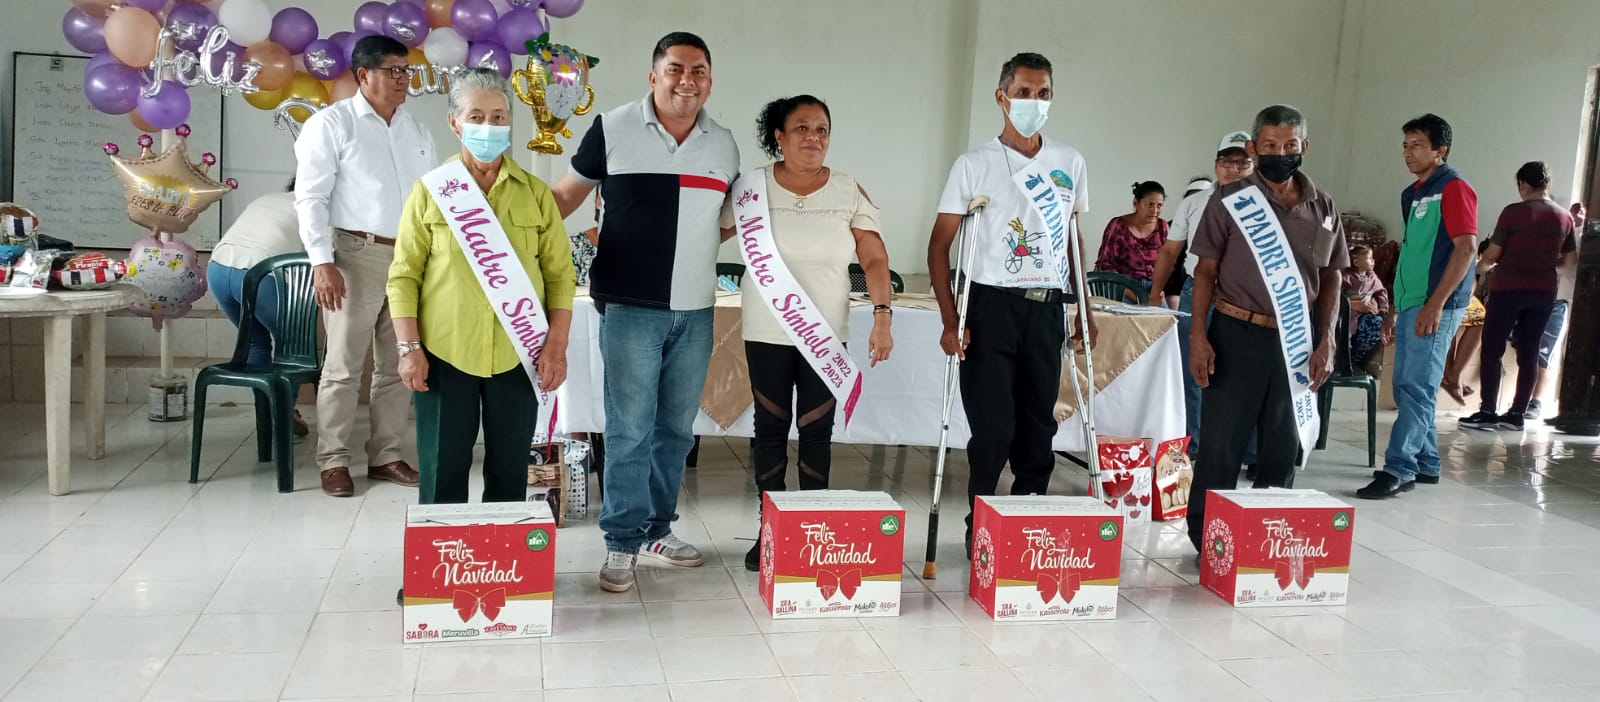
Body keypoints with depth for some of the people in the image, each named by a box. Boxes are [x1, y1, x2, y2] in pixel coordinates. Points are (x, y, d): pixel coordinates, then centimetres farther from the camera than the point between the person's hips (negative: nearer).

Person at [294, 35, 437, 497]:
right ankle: (333, 460, 8)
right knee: (344, 365, -2)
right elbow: (310, 197, -6)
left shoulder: (417, 131, 16)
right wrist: (322, 262, -15)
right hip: (356, 256, -5)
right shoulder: (332, 123, -1)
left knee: (397, 365, 9)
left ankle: (385, 455, 19)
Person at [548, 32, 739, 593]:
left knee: (676, 428, 12)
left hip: (695, 311, 4)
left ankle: (658, 529, 26)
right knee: (629, 429, -2)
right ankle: (622, 542, 10)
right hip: (630, 307, -4)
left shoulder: (724, 145, 8)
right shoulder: (613, 129, -3)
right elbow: (567, 194, 6)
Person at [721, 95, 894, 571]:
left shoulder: (849, 194, 1)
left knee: (817, 431, 4)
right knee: (770, 428, 6)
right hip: (767, 332, 0)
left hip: (826, 334, 0)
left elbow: (875, 260, 0)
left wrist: (882, 316, -9)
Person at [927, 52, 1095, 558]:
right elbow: (940, 243, -3)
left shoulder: (1071, 164, 9)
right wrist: (950, 319, -12)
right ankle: (980, 530, 14)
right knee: (993, 430, -3)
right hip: (991, 306, -3)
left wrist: (1085, 311, 15)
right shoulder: (975, 164, -2)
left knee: (1039, 428, 8)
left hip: (1047, 308, 4)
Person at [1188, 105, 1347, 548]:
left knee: (1284, 445, 10)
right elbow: (1206, 270, -2)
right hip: (1237, 336, -3)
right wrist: (1198, 335, -10)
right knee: (1221, 440, 0)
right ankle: (1205, 535, 12)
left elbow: (1331, 279, 12)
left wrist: (1325, 341, 3)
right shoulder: (1230, 201, -3)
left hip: (1297, 341, 3)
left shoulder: (1324, 210, 7)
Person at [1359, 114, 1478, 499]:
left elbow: (1466, 247, -16)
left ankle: (1399, 469, -11)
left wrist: (1436, 304, -21)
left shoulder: (1453, 188, -8)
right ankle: (1425, 464, 22)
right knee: (1406, 387, 12)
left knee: (1417, 388, -10)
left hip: (1435, 307, -9)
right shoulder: (1412, 193, 18)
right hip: (1411, 305, 9)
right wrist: (1395, 307, 20)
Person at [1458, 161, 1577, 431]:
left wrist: (1482, 265, 12)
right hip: (1544, 292, 5)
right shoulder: (1564, 217, 5)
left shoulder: (1513, 212, -10)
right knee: (1529, 353, 8)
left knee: (1491, 350, 1)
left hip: (1508, 288, -5)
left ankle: (1487, 412, -3)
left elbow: (1492, 255, -8)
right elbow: (1571, 260, 10)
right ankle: (1517, 414, 10)